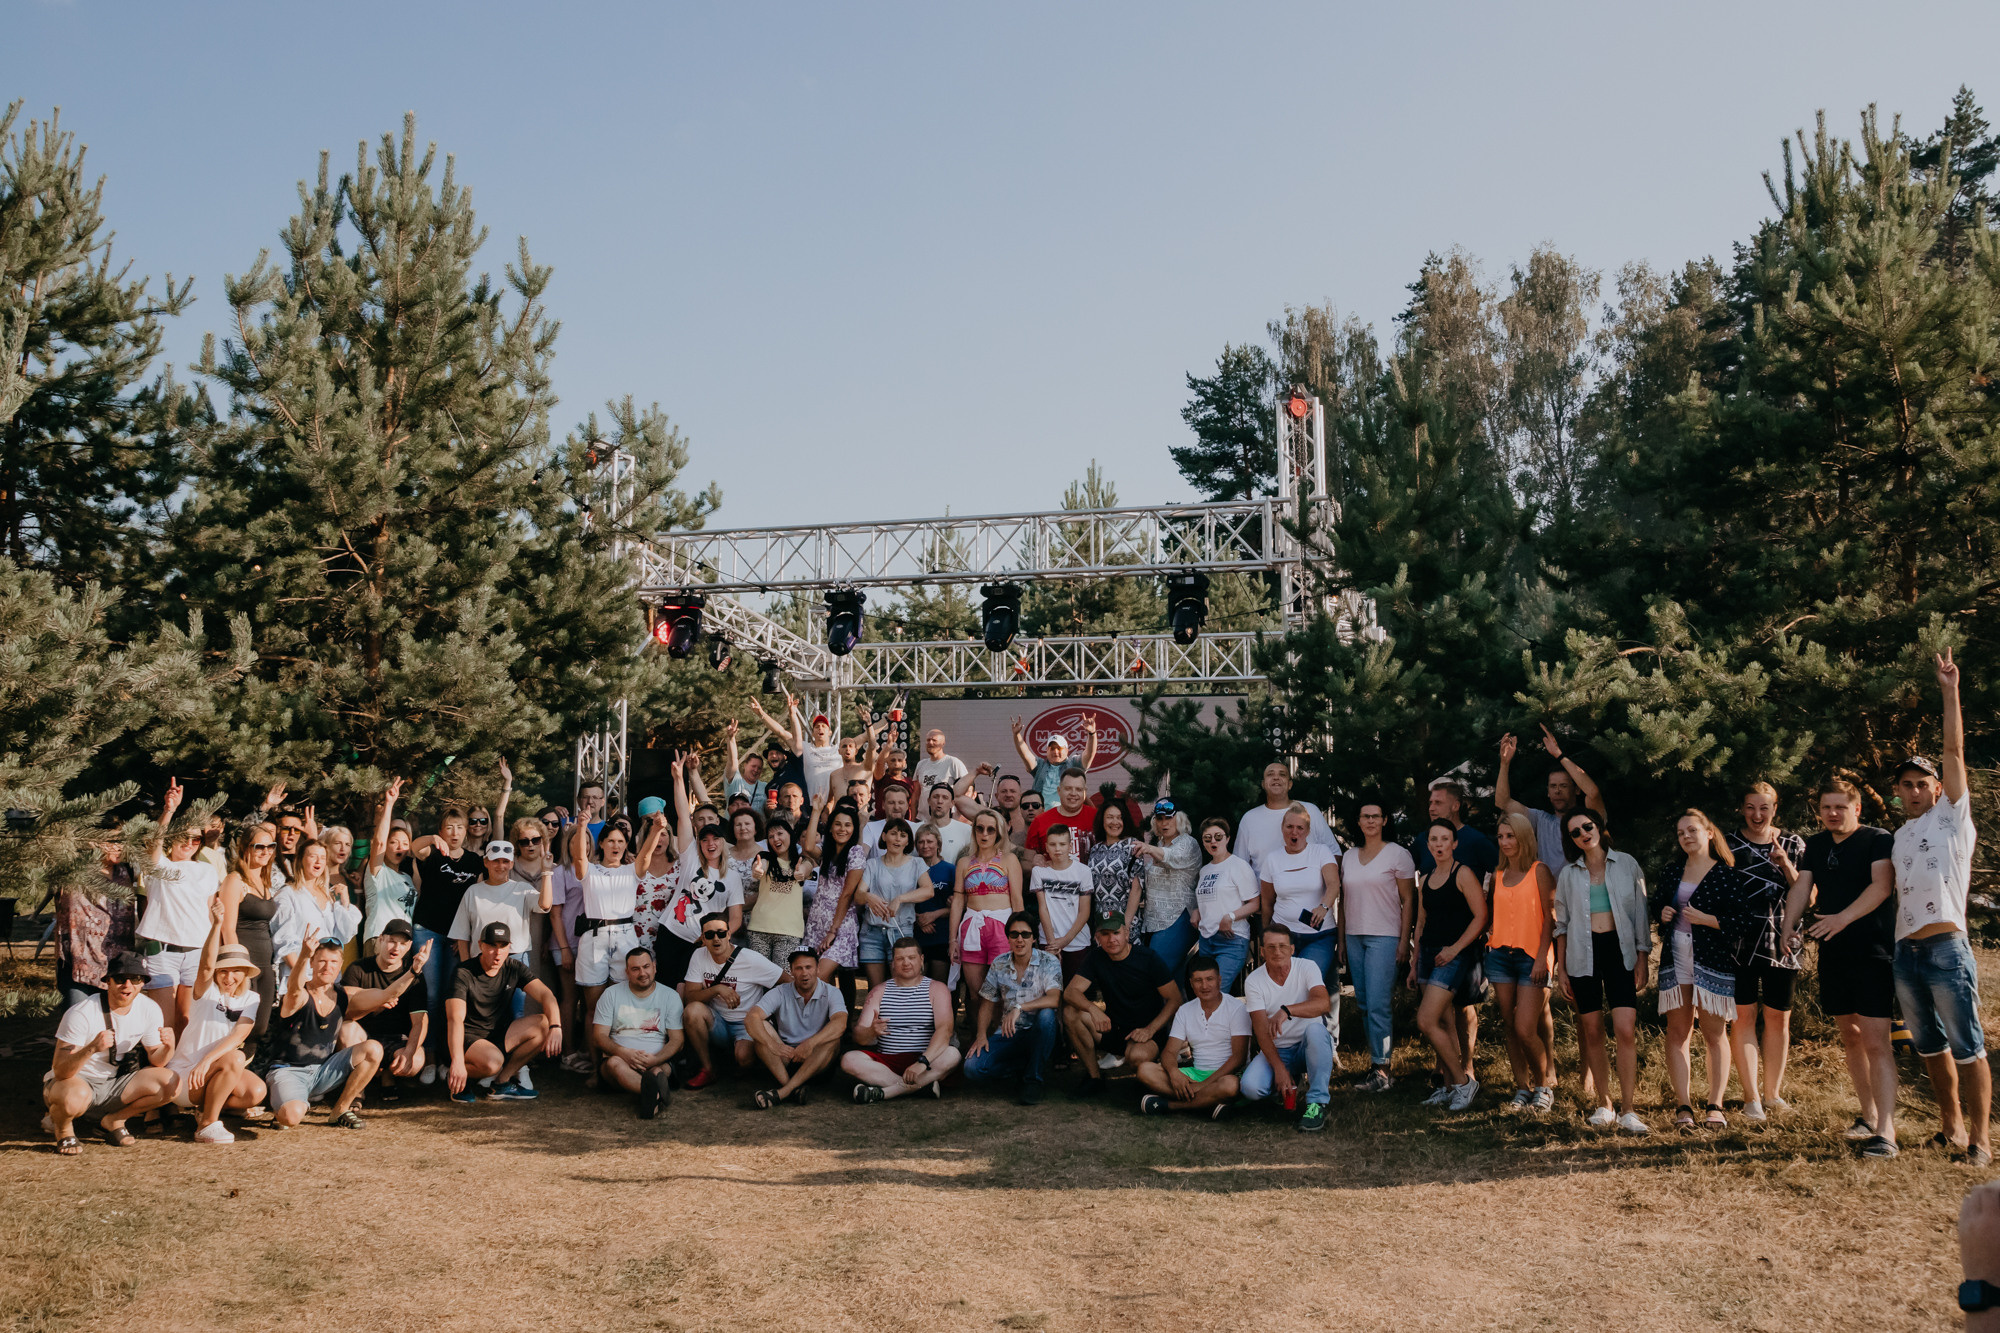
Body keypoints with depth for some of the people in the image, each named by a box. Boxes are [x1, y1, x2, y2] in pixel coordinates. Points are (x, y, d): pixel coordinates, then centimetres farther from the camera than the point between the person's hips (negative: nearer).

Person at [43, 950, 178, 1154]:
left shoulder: (150, 1009, -7)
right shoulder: (81, 1014, -23)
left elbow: (155, 1061, 2)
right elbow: (60, 1071, -26)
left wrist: (168, 1046, -22)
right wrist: (92, 1048, -45)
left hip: (114, 1083, 5)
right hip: (75, 1082, -5)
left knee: (172, 1084, -16)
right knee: (74, 1097, -40)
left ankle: (113, 1121, 8)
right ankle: (63, 1126, -1)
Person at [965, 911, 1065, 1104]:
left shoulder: (1048, 962, -6)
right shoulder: (999, 965, 6)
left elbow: (1053, 999, -22)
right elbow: (987, 1004, 12)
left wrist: (1019, 1007, -35)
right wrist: (981, 1034, -6)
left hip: (1039, 1034, -3)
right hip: (1008, 1034, 3)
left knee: (1046, 1015, -38)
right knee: (973, 1067, -22)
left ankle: (1034, 1079, -19)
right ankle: (1026, 1068, 2)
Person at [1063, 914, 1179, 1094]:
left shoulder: (1148, 958, -9)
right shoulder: (1097, 958, 1)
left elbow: (1175, 999, -8)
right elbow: (1070, 992, -9)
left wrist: (1150, 1029, -20)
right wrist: (1093, 1009, -30)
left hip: (1142, 1032, -4)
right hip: (1112, 1029, 4)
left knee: (1137, 1056, -39)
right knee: (1070, 1012, -21)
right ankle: (1094, 1075, -8)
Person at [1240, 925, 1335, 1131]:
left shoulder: (1307, 967, -8)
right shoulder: (1253, 981, -6)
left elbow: (1324, 1003, -27)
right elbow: (1261, 1029, -13)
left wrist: (1286, 1010, -43)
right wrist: (1279, 1068, -25)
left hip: (1309, 1047, -1)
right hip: (1276, 1051, 1)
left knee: (1315, 1029, -36)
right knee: (1250, 1087, -26)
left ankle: (1317, 1103, -27)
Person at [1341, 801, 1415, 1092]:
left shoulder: (1397, 854, -2)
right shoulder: (1348, 856, 13)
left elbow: (1408, 901, -3)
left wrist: (1404, 941, -10)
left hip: (1384, 937, -6)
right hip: (1355, 937, 6)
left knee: (1378, 1005, -10)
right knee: (1363, 1004, 7)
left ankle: (1382, 1071, -7)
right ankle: (1377, 1059, 15)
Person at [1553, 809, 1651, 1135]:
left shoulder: (1626, 864, 5)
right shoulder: (1569, 874, 9)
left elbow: (1641, 915, 6)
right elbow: (1562, 924, 12)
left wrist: (1642, 958, 0)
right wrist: (1561, 969, 8)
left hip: (1619, 950, -2)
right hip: (1583, 953, 2)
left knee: (1625, 1030, -12)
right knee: (1592, 1032, 3)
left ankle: (1629, 1111, -9)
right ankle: (1604, 1105, 13)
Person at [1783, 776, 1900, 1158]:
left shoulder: (1879, 840, -5)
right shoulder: (1816, 845, 14)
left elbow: (1881, 886, -18)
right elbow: (1802, 887, 8)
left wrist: (1843, 917, -30)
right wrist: (1789, 927, -7)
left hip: (1873, 952, -6)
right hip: (1833, 954, 6)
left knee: (1875, 1040, -12)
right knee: (1850, 1037, 13)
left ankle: (1886, 1130, -14)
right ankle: (1868, 1115, 25)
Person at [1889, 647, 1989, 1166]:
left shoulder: (1952, 817, 3)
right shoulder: (1898, 836, 19)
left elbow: (1955, 751, -5)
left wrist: (1949, 691, -8)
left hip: (1947, 947, -6)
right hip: (1905, 952, 6)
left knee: (1967, 1046, -5)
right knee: (1931, 1046, 13)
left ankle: (1981, 1137, -2)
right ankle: (1951, 1125, 23)